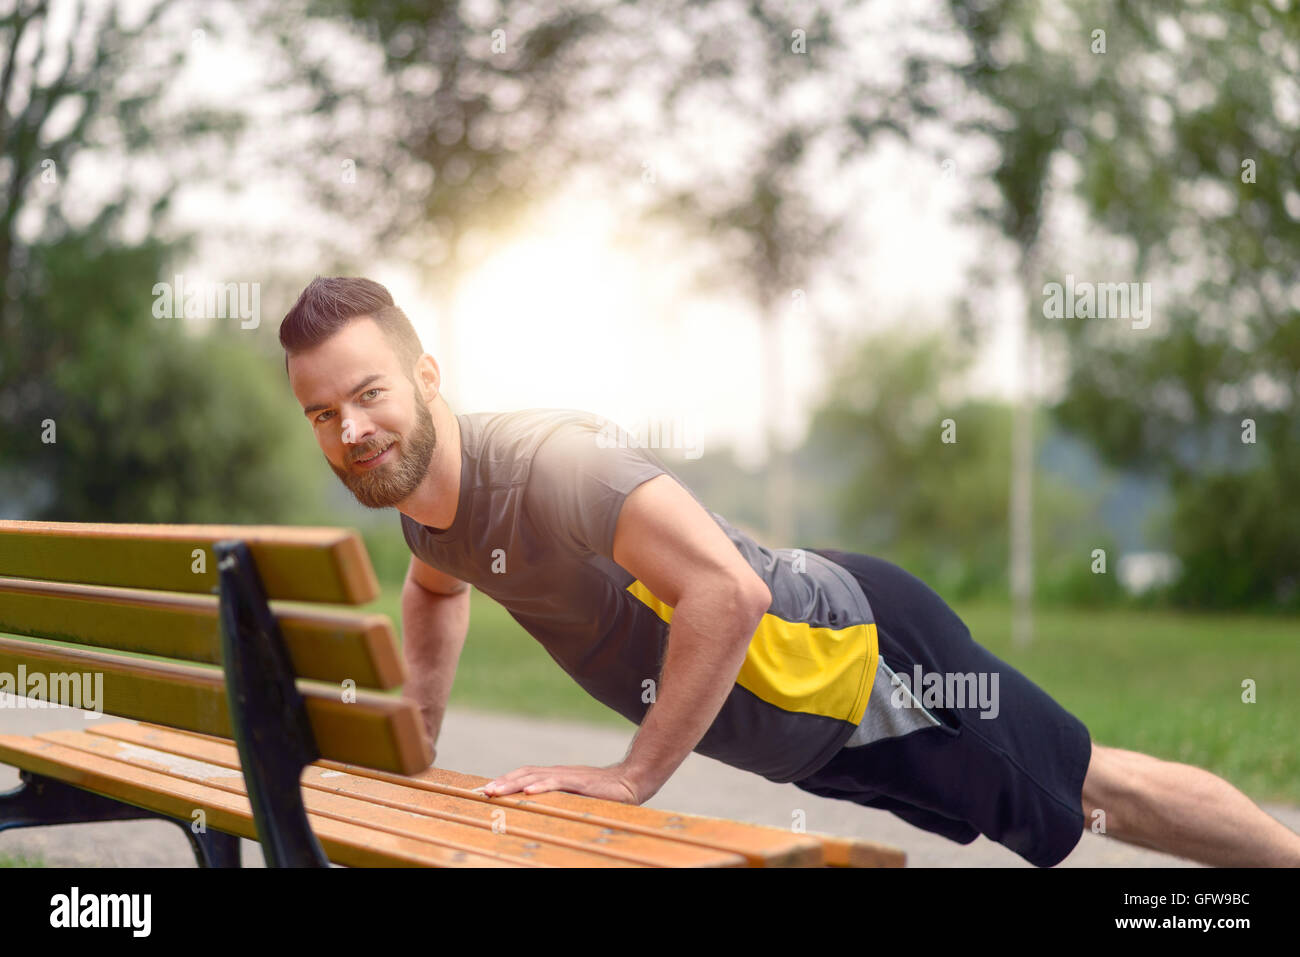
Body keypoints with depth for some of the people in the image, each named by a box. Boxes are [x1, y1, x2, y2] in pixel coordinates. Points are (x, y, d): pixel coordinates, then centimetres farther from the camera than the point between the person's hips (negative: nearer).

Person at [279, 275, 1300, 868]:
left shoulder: (546, 461, -33)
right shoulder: (420, 493, -4)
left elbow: (729, 591, -43)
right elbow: (438, 592, 21)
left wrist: (633, 776, -35)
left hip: (858, 655, -8)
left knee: (1092, 789, 10)